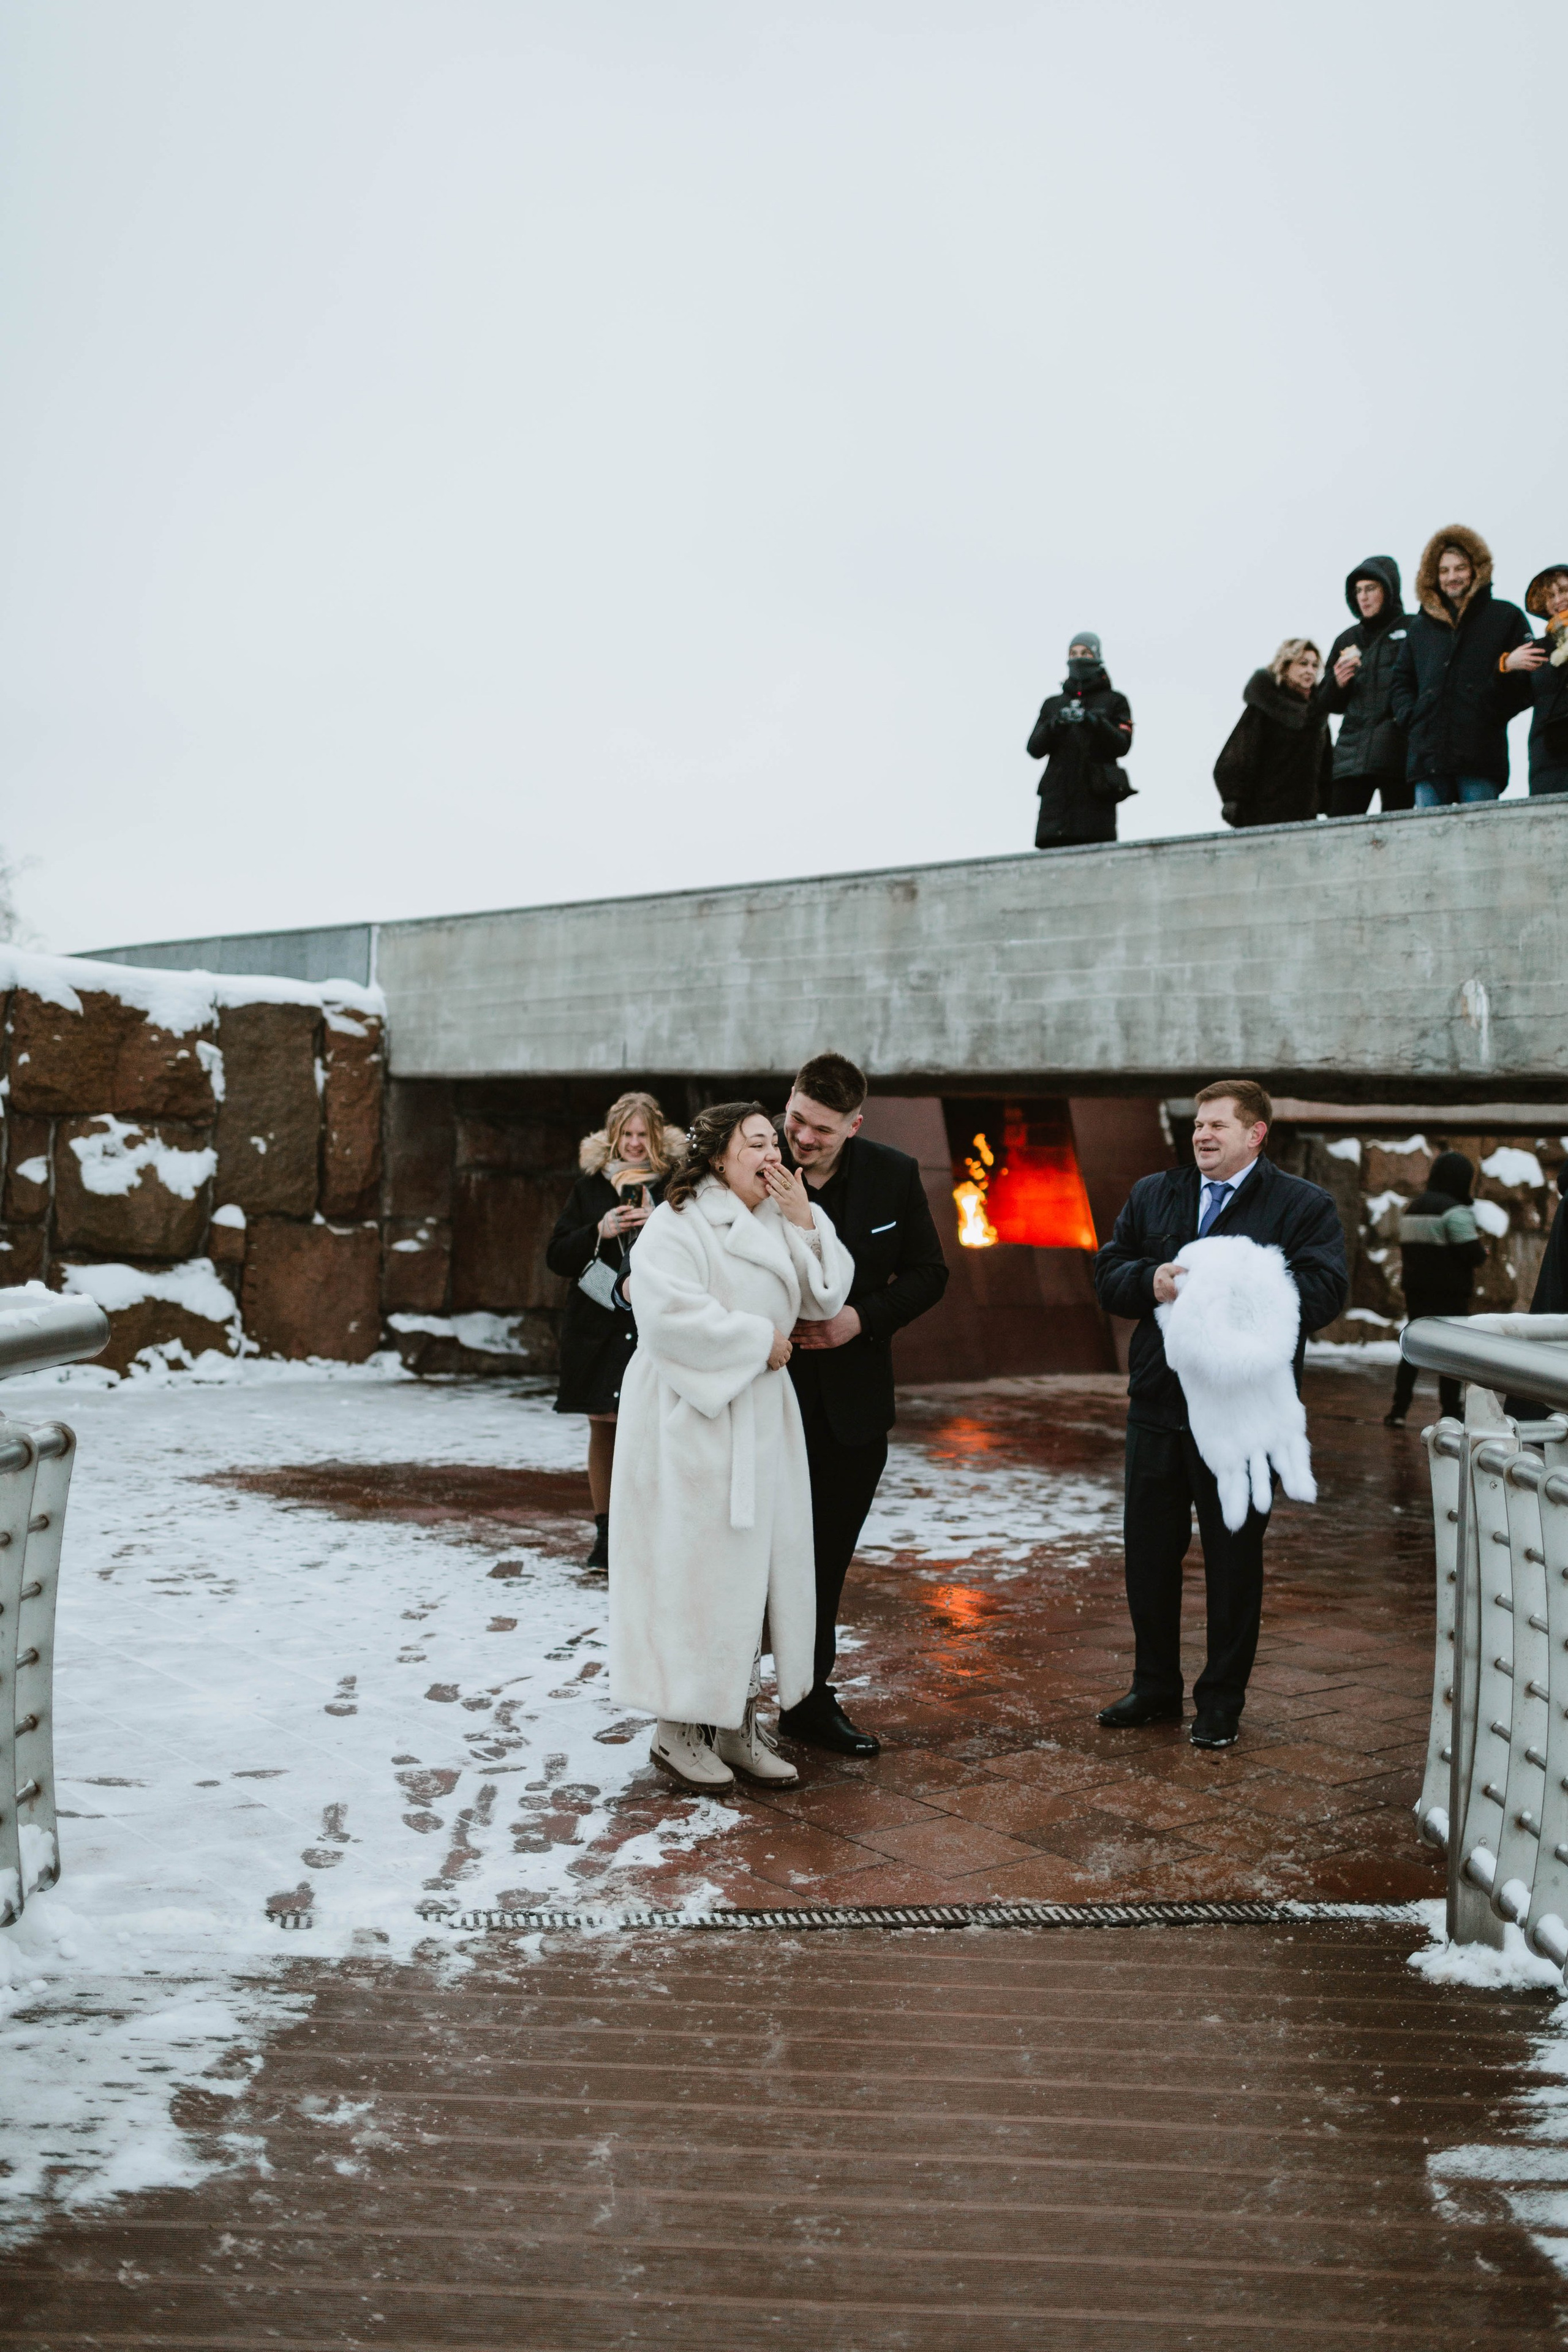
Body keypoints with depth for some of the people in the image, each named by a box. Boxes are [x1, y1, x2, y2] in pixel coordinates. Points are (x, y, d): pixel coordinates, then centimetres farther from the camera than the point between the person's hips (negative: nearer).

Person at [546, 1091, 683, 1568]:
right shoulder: (590, 1187, 9)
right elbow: (556, 1256, 6)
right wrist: (599, 1231, -10)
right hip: (599, 1328, 3)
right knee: (603, 1430, 10)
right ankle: (606, 1534, 22)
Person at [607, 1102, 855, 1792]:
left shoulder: (782, 1222, 12)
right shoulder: (676, 1223, -11)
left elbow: (825, 1299, 6)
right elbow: (668, 1314, -24)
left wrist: (805, 1223, -6)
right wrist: (758, 1338, -14)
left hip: (761, 1419, 8)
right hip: (691, 1418, -7)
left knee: (756, 1569, 10)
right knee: (692, 1569, -2)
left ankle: (737, 1726, 21)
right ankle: (677, 1728, 11)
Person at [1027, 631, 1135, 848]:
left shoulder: (1115, 701, 14)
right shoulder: (1052, 704, 23)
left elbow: (1121, 745, 0)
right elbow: (1035, 749, 10)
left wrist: (1093, 722, -16)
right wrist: (1055, 724, -9)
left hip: (1095, 799, -2)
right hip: (1058, 796, 2)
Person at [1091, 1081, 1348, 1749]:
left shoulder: (1303, 1206, -2)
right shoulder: (1151, 1195, 13)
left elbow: (1323, 1292, -15)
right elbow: (1107, 1278, 9)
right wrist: (1150, 1281, -13)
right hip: (1158, 1403, 4)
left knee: (1233, 1559, 6)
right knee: (1148, 1550, 11)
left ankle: (1222, 1701, 21)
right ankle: (1155, 1687, 28)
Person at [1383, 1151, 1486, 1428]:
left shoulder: (1411, 1207, 12)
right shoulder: (1455, 1211, -14)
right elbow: (1473, 1255, -19)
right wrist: (1482, 1252, 5)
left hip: (1415, 1289, 7)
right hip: (1449, 1293, -7)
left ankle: (1398, 1410, 10)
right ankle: (1451, 1415, 2)